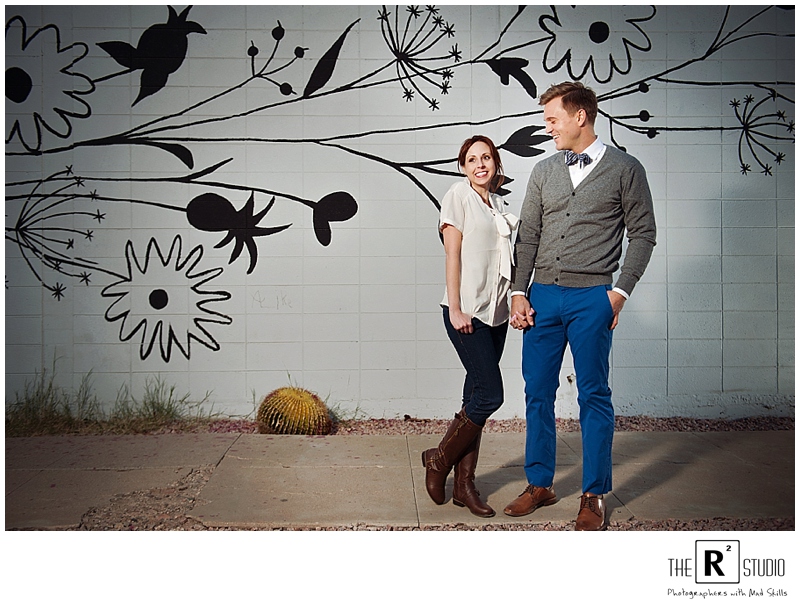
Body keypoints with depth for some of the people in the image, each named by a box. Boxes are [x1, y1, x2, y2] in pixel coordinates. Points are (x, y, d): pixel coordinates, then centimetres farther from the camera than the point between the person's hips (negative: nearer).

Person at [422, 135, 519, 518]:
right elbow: (452, 254, -9)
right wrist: (455, 309, -14)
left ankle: (464, 485, 13)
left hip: (495, 311, 7)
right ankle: (439, 460, 9)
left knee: (477, 396, 7)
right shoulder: (458, 196, -3)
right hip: (467, 311, -7)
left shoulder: (497, 203, 16)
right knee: (490, 394, -11)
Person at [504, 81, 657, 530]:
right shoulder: (544, 172, 13)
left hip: (591, 298, -4)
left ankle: (595, 496, 12)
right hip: (542, 296, 4)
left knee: (594, 396, 1)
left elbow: (643, 234, 2)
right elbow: (528, 237, 12)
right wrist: (519, 293, 4)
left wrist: (620, 292, -7)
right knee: (538, 393, 7)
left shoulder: (625, 169, 2)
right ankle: (540, 484, 20)